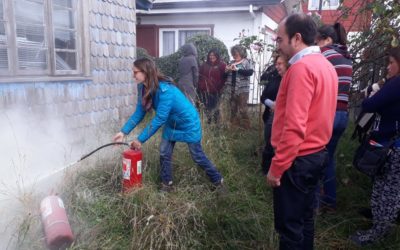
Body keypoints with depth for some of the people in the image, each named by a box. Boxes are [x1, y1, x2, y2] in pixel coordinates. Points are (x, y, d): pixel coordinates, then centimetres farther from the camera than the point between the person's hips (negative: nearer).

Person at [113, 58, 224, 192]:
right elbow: (139, 112, -6)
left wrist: (140, 139, -30)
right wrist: (124, 131, -15)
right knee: (164, 153, 4)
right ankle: (166, 184, 21)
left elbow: (159, 119, -35)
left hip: (188, 123, -7)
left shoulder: (165, 90, -36)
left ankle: (218, 180, 24)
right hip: (171, 123, 7)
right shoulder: (143, 88, -10)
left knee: (197, 156, 4)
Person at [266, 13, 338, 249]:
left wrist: (277, 167, -19)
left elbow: (294, 126, -25)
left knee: (289, 225, 5)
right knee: (304, 218, 21)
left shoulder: (302, 68, -19)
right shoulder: (325, 65, 11)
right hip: (316, 155, 9)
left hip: (297, 160, -9)